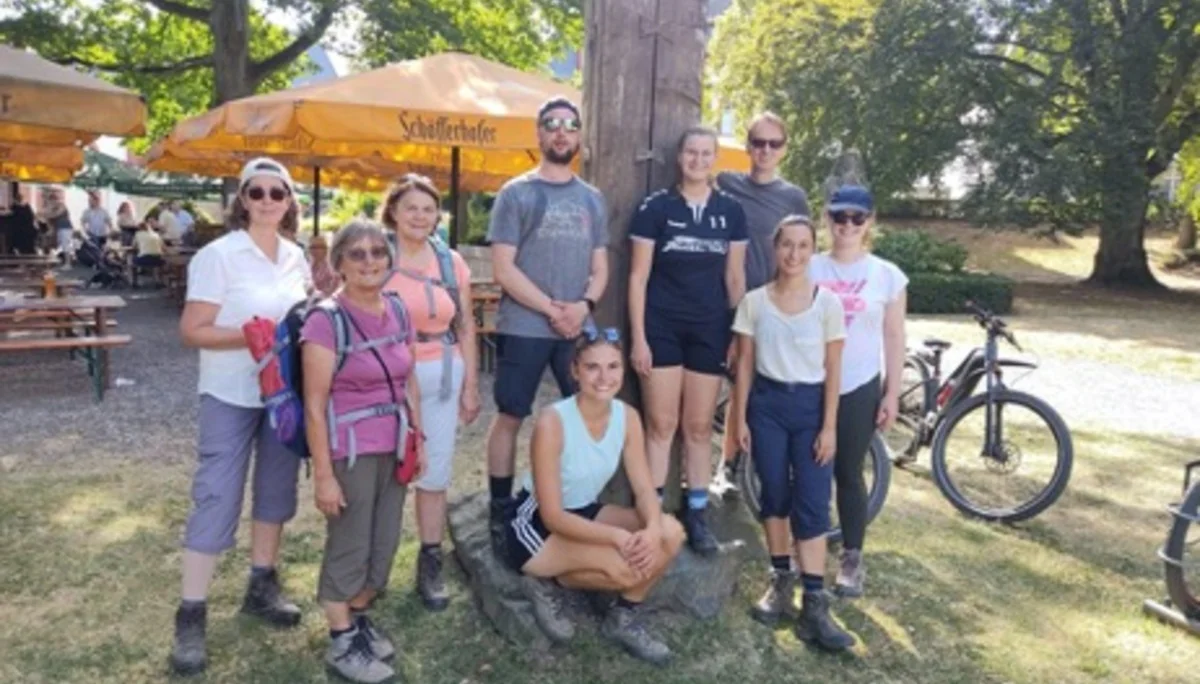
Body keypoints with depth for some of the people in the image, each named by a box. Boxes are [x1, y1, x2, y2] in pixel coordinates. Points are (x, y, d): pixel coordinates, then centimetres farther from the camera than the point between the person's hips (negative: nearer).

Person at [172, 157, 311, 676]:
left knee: (276, 490, 14)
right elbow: (192, 331, -14)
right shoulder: (218, 255, -11)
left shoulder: (296, 257, 6)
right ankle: (190, 616, 10)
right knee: (217, 497, -3)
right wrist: (253, 335, -24)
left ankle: (262, 587, 31)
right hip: (232, 395, -6)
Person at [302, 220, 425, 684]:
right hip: (350, 451, -6)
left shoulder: (398, 311, 3)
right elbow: (314, 406, -15)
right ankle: (341, 642, 25)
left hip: (394, 448, 6)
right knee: (348, 546, 7)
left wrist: (418, 438, 11)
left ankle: (359, 619, 38)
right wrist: (323, 474, -15)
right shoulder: (326, 320, -16)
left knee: (384, 543, 17)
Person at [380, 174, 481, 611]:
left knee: (435, 475, 8)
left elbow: (465, 328, 10)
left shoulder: (452, 262, 7)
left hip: (441, 379, 3)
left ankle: (430, 566, 22)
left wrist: (470, 386, 7)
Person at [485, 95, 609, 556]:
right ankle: (500, 510, 15)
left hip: (579, 328, 4)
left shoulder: (592, 199, 12)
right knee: (510, 416, 2)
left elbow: (600, 266, 11)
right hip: (523, 327, -4)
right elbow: (503, 268, -8)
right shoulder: (516, 194, -1)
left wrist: (583, 306, -8)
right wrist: (551, 310, -13)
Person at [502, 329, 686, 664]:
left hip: (585, 513, 6)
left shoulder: (627, 416, -9)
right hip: (536, 527, -6)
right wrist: (618, 537, -34)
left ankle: (624, 618, 5)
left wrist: (652, 529, -30)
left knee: (671, 533, -15)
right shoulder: (552, 421, -27)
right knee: (627, 567, -28)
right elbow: (553, 516, -25)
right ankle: (546, 583, -1)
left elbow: (644, 489, -8)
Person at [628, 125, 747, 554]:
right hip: (662, 328, -2)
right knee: (661, 424, 0)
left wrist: (740, 335, 6)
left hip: (709, 330, 2)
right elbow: (638, 277, -3)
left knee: (699, 427, 8)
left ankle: (697, 515, 18)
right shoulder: (656, 207, -1)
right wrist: (638, 337, -8)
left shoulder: (731, 211, 6)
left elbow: (735, 278, 9)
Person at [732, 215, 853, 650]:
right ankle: (781, 581, 25)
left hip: (810, 404, -1)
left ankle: (814, 604, -1)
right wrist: (740, 417, 0)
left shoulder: (828, 303, -4)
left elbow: (833, 369, -3)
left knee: (812, 503, -4)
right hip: (767, 403, 1)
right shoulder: (754, 301, -1)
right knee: (775, 496, 8)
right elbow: (745, 364, 2)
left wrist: (829, 426, -6)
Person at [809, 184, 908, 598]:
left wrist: (892, 393, -1)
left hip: (858, 389, -1)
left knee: (848, 474, 7)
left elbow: (894, 337, 2)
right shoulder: (808, 269, 1)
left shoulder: (887, 276, 0)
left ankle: (852, 558, 21)